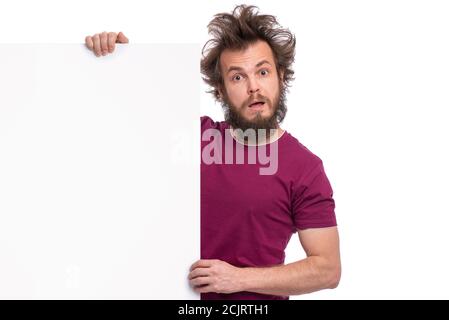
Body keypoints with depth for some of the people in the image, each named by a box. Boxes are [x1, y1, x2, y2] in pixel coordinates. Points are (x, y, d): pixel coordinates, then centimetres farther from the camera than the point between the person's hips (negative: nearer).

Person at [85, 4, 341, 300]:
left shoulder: (306, 168, -12)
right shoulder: (198, 134, -3)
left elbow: (328, 270, -11)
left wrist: (239, 278, -18)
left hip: (254, 297, -2)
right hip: (183, 292, 3)